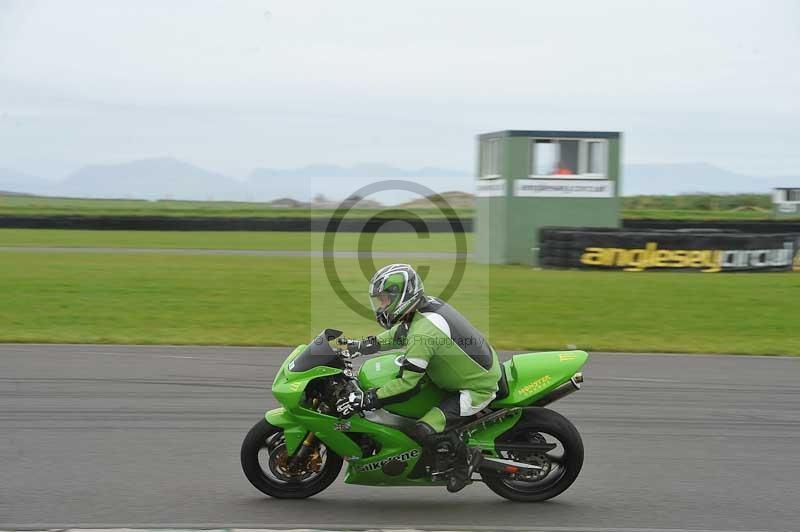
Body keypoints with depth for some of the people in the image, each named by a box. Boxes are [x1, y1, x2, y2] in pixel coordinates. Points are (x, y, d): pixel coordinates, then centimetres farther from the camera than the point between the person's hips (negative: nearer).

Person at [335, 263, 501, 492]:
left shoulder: (424, 332, -29)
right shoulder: (426, 305, -1)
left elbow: (406, 383, -29)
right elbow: (397, 335, 18)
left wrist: (365, 399, -27)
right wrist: (360, 345, 13)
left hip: (477, 388, -10)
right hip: (478, 369, 10)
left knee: (425, 432, -21)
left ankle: (466, 458, 5)